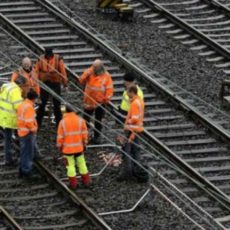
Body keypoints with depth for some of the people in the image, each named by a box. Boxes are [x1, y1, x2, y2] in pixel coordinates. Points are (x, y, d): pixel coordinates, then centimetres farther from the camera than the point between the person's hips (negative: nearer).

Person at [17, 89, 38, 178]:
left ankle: (22, 171, 28)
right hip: (28, 133, -9)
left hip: (21, 132, 9)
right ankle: (26, 171, 10)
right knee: (29, 153, 3)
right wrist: (34, 129, -12)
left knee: (23, 152, 19)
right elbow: (29, 122, -27)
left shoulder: (22, 105, 7)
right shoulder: (29, 107, -22)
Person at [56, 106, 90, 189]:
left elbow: (60, 136, -7)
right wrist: (84, 143, 11)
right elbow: (84, 133, -1)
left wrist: (59, 146, 5)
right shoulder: (80, 120, -3)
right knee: (81, 163, 15)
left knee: (70, 165, 5)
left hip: (67, 148, -3)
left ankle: (73, 183, 6)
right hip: (79, 147, 3)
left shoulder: (63, 122, -10)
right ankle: (86, 181, 22)